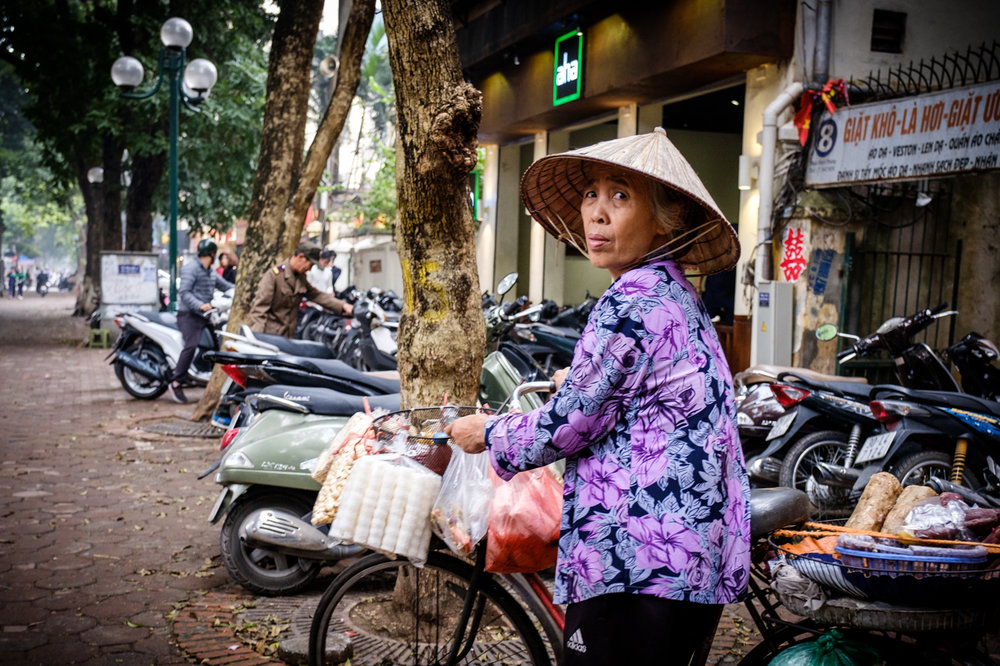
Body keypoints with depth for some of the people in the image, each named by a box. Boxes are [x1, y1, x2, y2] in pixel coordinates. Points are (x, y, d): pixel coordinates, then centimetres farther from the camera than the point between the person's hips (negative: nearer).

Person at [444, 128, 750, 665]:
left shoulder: (632, 301, -17)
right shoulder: (679, 295, 14)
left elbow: (567, 426, -13)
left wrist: (488, 433, 5)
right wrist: (580, 381, 47)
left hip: (639, 562, -10)